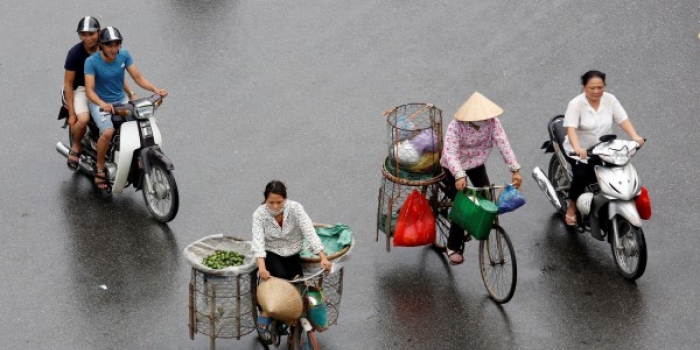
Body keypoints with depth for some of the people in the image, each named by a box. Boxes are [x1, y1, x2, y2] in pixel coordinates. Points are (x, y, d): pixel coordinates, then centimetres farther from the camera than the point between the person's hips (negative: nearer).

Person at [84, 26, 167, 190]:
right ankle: (100, 168, -9)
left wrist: (155, 89, -20)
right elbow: (89, 90, -23)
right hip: (99, 103, -5)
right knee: (108, 132, -31)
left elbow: (138, 77, -2)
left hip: (121, 100, 5)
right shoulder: (92, 61, -16)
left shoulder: (124, 55, -4)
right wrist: (103, 104, -42)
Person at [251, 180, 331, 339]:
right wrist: (262, 267, -46)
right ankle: (264, 318, -18)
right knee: (280, 277, -30)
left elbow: (309, 232, -26)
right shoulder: (259, 214, -18)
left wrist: (323, 258, -36)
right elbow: (258, 241, -30)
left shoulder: (295, 208, -17)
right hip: (271, 255, -2)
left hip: (292, 255, 2)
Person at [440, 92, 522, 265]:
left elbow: (503, 143, -25)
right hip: (455, 167, -4)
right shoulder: (456, 126, -33)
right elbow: (450, 153, -41)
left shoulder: (492, 121, -22)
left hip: (477, 163, 4)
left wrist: (515, 170, -33)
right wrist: (459, 176, -56)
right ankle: (453, 247, 5)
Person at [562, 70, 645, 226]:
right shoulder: (576, 104, -12)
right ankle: (571, 207, -3)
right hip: (580, 152, -4)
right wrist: (577, 148, -42)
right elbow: (571, 128, -24)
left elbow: (623, 119, -7)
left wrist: (635, 136, -25)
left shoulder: (610, 100, 0)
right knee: (581, 176, -26)